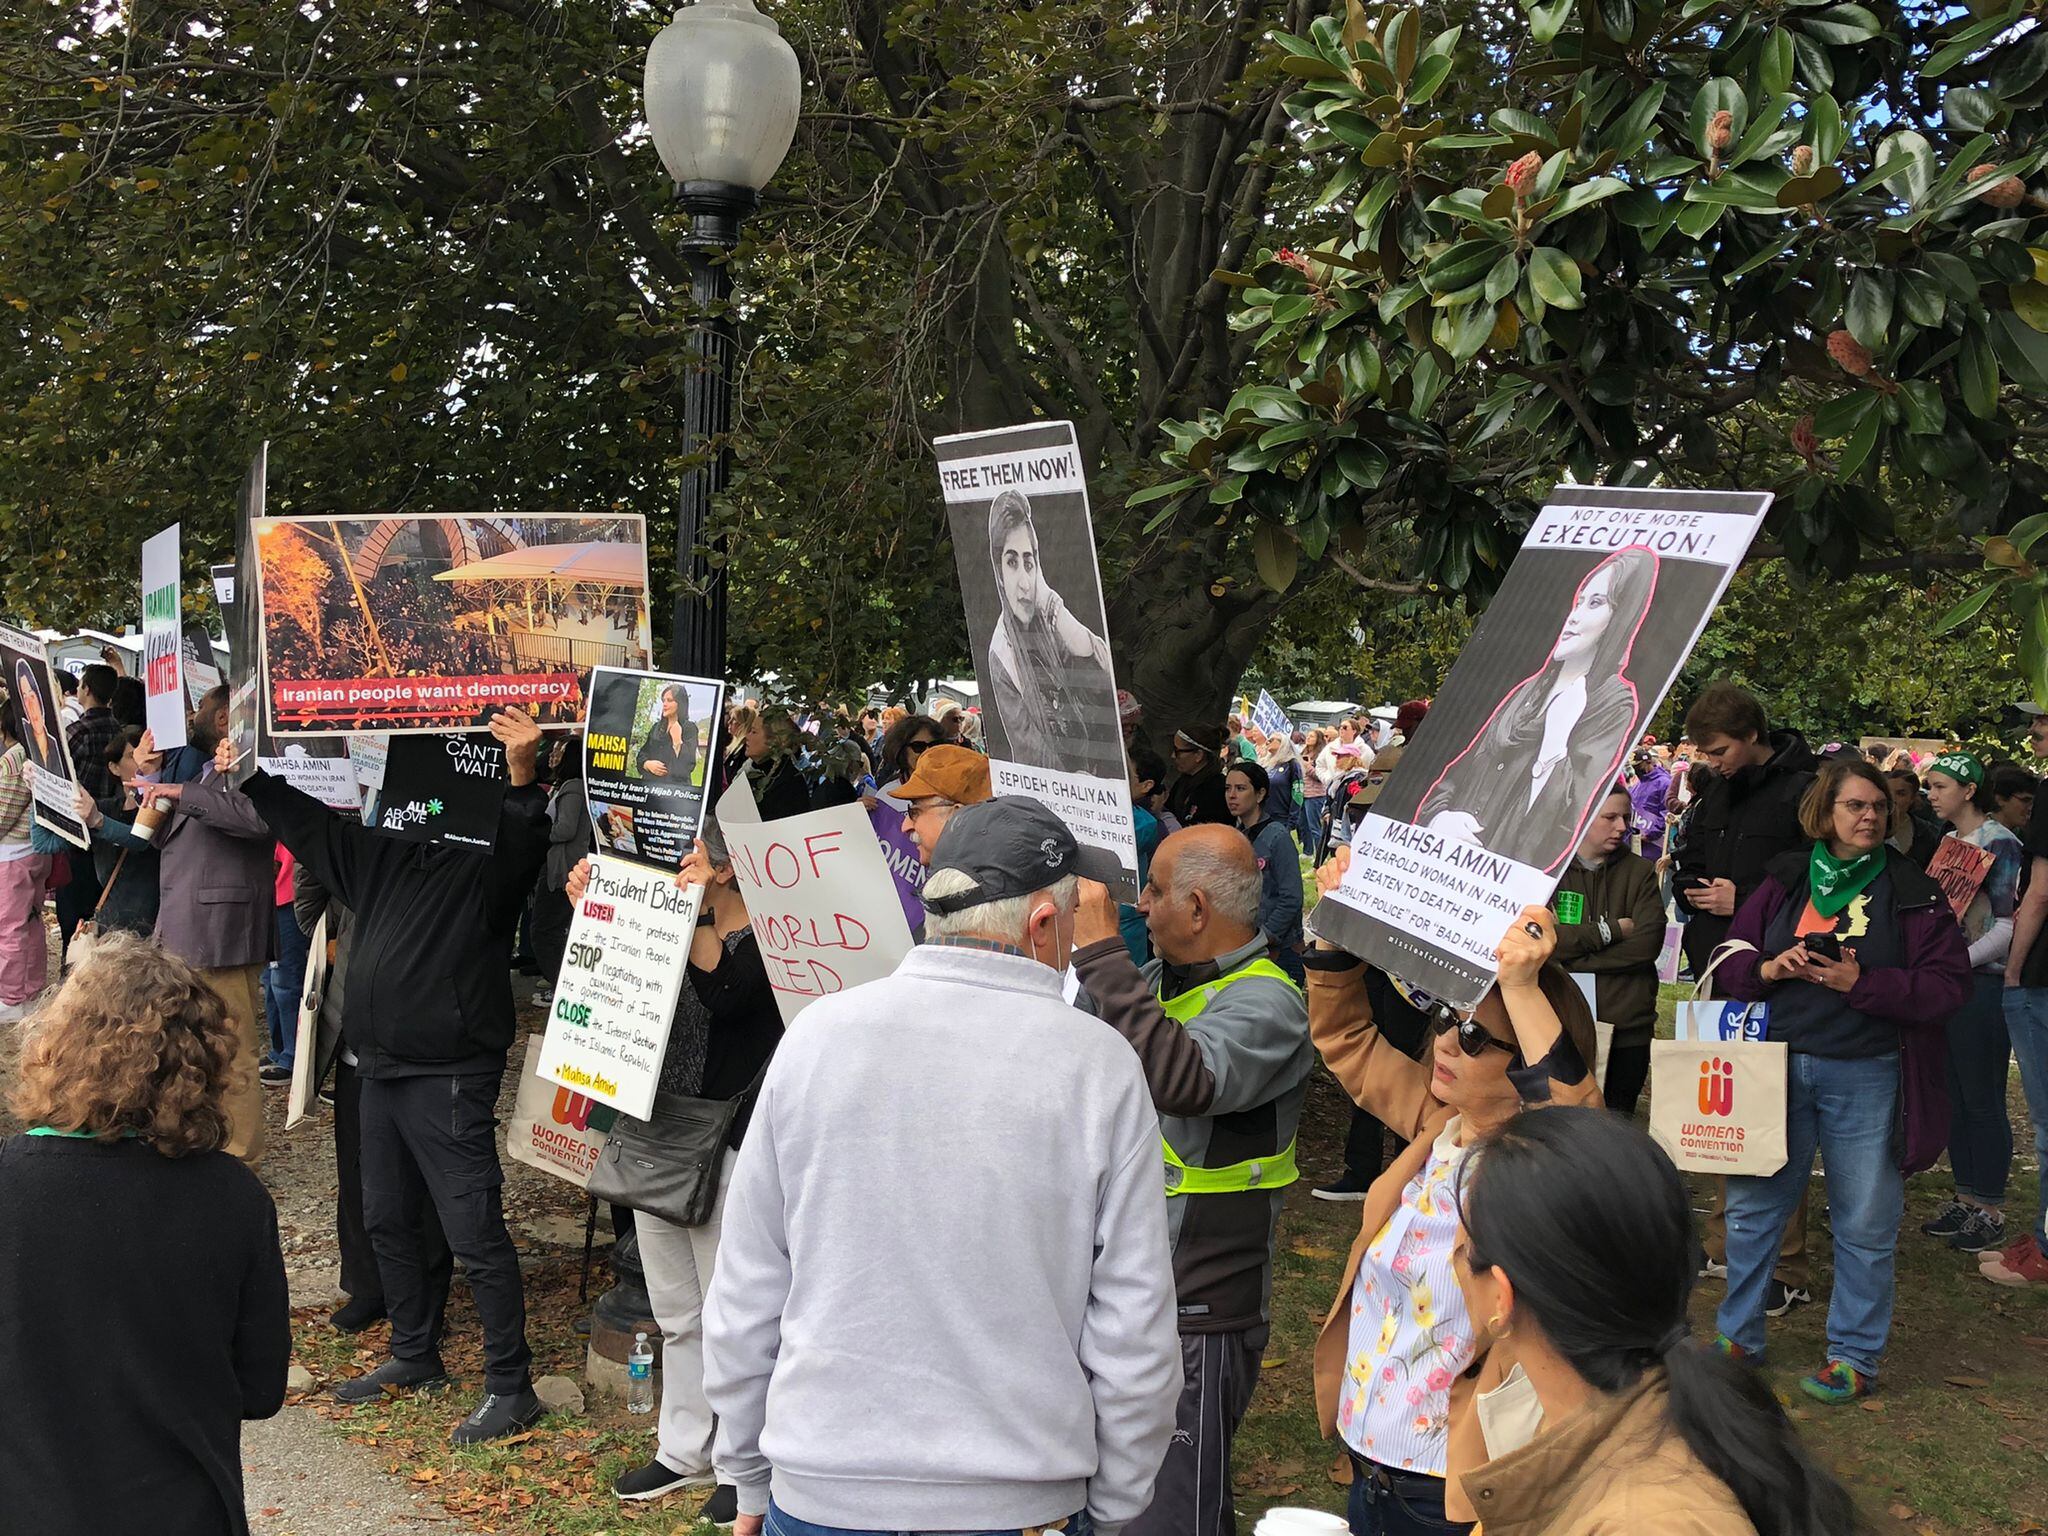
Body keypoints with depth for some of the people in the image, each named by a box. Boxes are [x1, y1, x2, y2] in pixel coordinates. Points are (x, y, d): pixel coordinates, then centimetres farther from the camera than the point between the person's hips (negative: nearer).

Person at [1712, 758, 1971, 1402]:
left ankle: (1855, 1357, 21)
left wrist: (1862, 982, -18)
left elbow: (1948, 986, -8)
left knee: (1864, 1222, 5)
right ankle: (1738, 1337, 26)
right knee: (1752, 1205, 10)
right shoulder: (1786, 880, 7)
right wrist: (1767, 968, -12)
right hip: (1777, 1065, 3)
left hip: (1864, 1077, -2)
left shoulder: (1914, 893, -1)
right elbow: (1731, 960, 9)